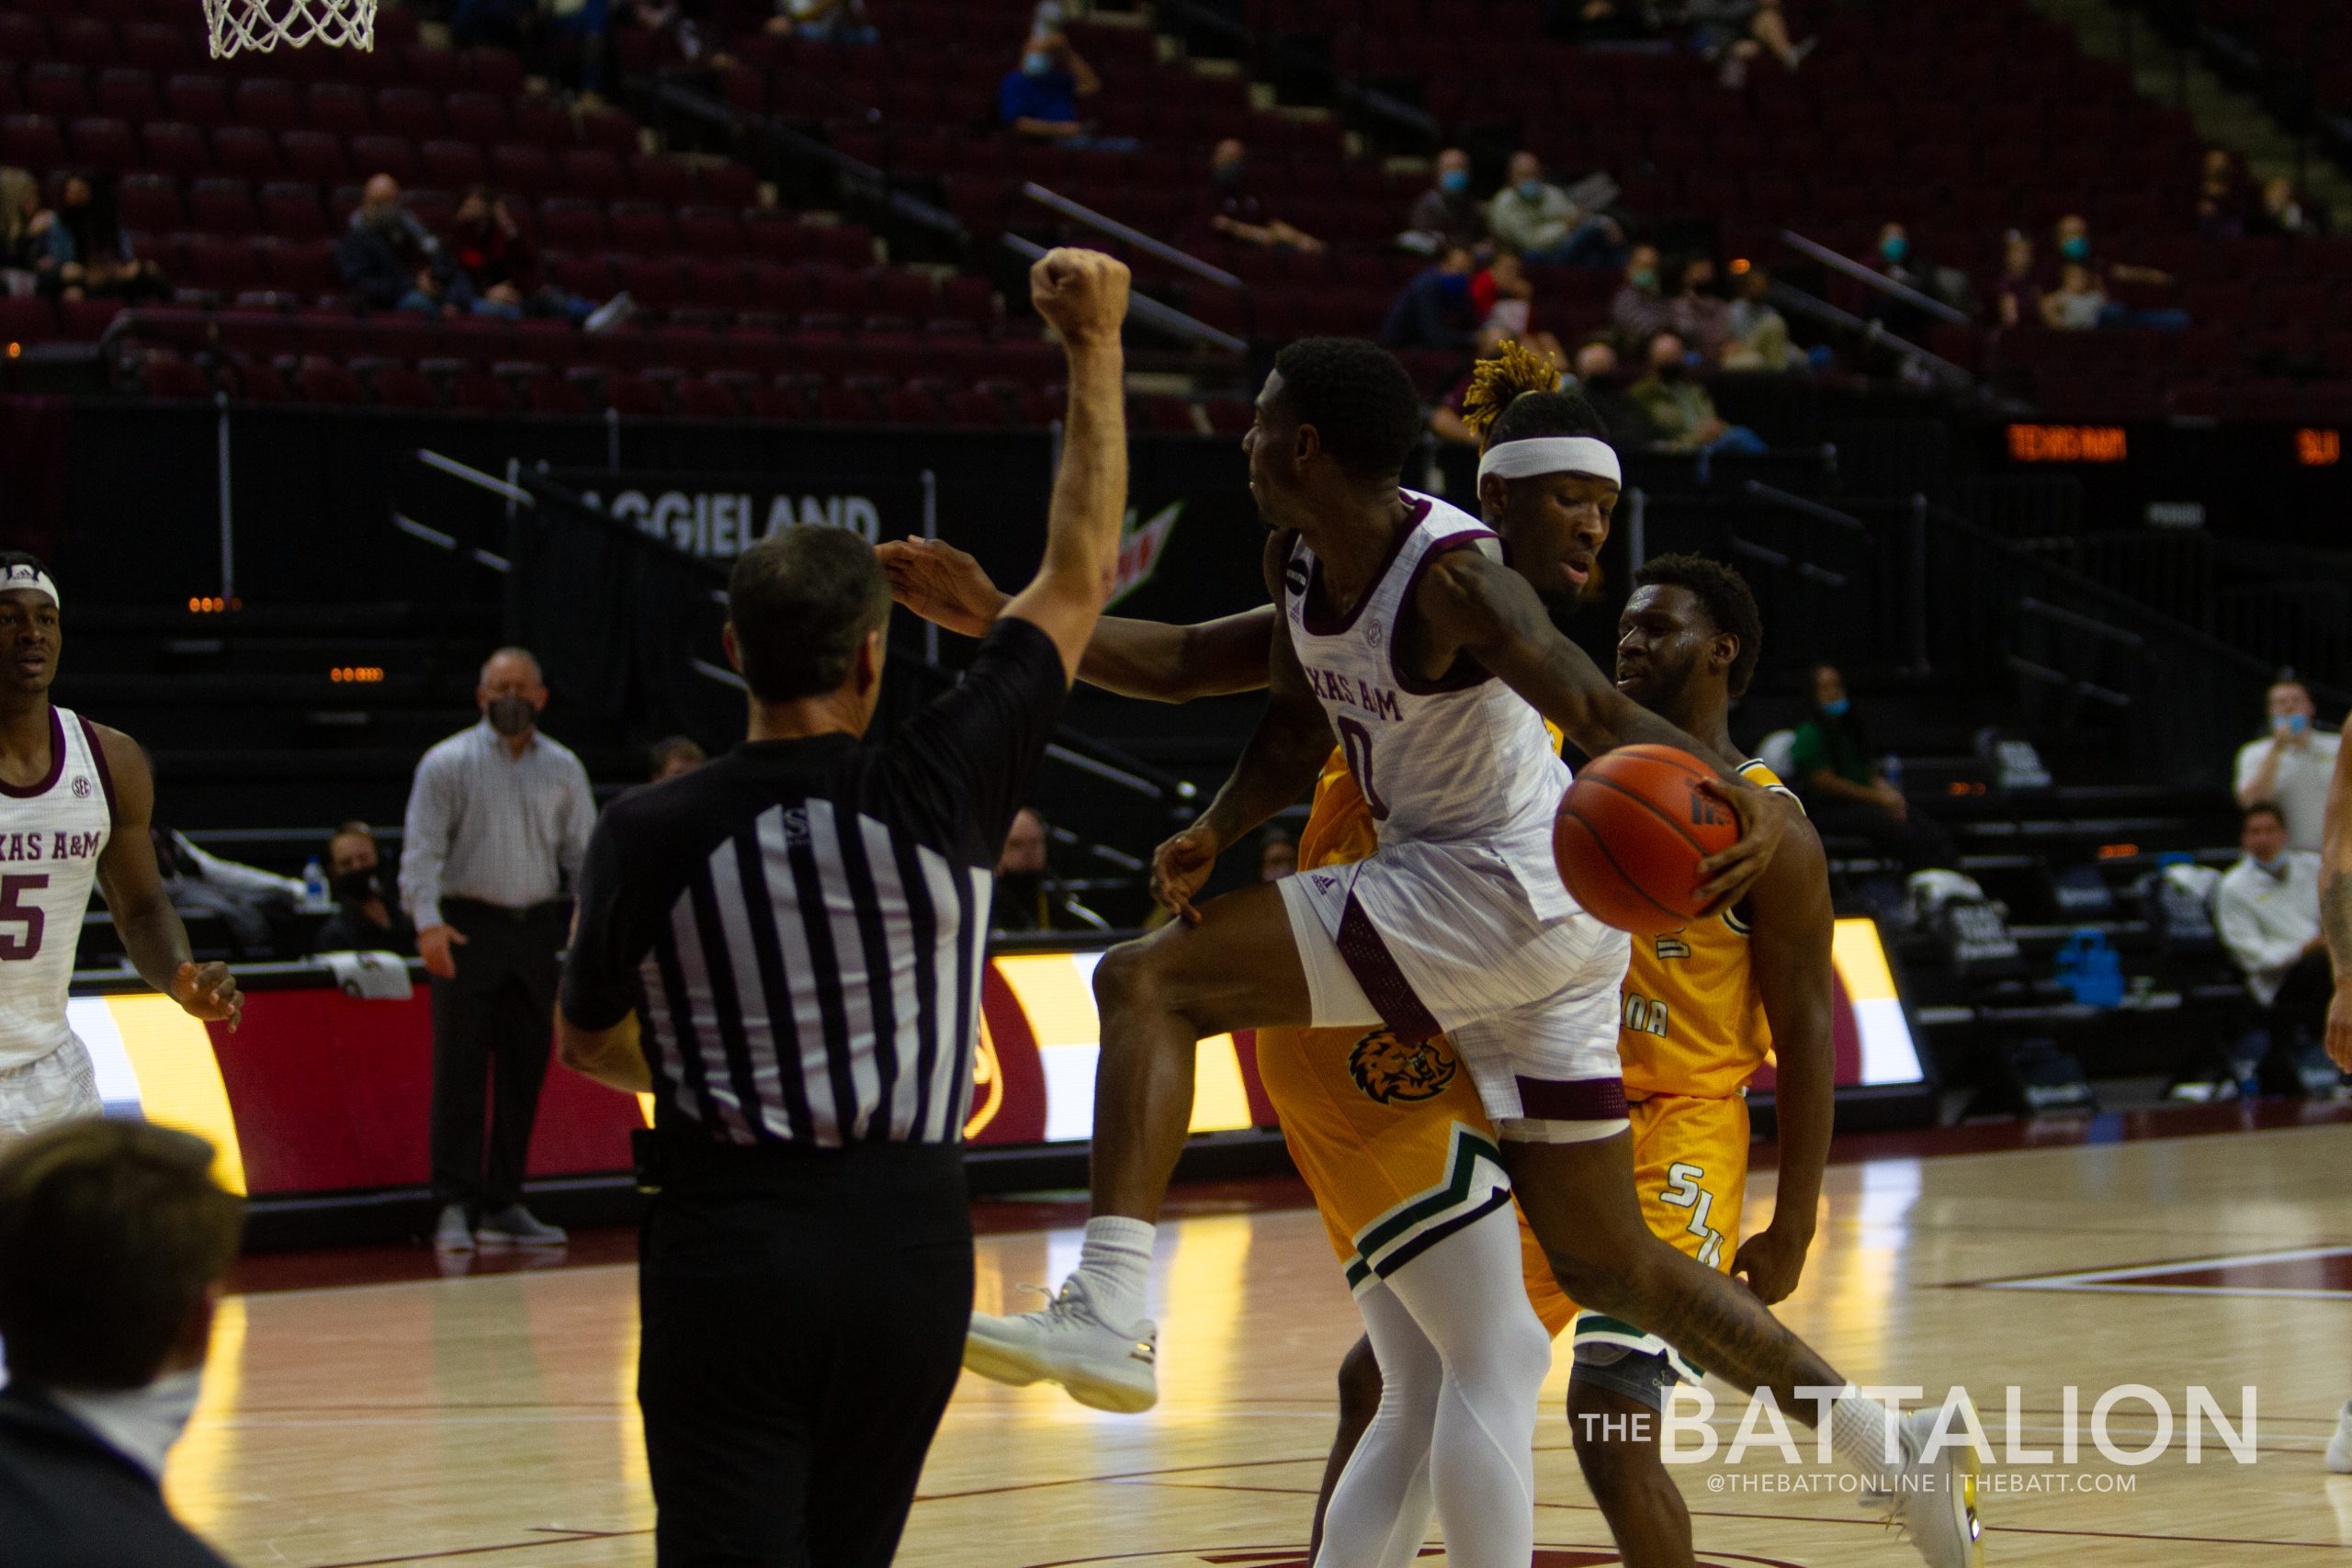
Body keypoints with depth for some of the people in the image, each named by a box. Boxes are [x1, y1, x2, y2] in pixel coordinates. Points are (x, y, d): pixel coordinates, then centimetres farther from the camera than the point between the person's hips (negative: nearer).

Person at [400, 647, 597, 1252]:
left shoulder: (563, 769, 10)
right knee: (461, 1071, -7)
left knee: (524, 1074, 6)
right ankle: (455, 1207, -6)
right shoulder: (447, 763, -1)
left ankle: (503, 1206, 15)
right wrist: (427, 920, -20)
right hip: (468, 928, -4)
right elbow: (422, 848, -6)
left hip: (536, 930, 4)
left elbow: (583, 850, 12)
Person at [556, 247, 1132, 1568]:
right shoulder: (936, 797, -8)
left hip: (726, 1246, -2)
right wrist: (1096, 344, 11)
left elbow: (588, 1042, 11)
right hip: (905, 1243, 2)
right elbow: (1078, 580, 4)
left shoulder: (649, 834, -7)